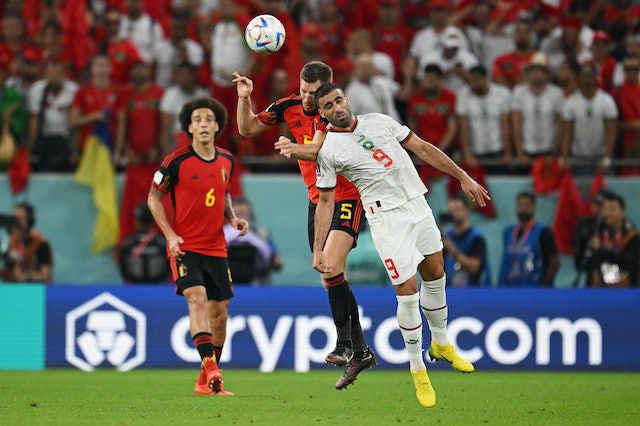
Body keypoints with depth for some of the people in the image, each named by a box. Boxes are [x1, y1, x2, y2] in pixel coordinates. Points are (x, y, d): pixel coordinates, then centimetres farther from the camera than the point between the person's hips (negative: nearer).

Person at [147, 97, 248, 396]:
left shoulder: (227, 161, 6)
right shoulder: (177, 161, -10)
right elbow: (154, 197, -1)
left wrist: (232, 218, 4)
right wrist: (170, 235, -11)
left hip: (216, 248, 5)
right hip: (185, 246, -5)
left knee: (219, 311, 6)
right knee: (197, 298, -24)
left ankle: (206, 380, 21)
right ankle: (210, 368, -35)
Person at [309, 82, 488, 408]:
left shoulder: (380, 121, 6)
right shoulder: (327, 149, -5)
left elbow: (423, 149, 11)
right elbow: (325, 201, -3)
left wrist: (463, 177, 10)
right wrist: (317, 250, -10)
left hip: (418, 205, 5)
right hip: (387, 218, -5)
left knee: (436, 277, 14)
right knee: (408, 293, -9)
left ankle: (441, 344, 37)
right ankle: (417, 369, 6)